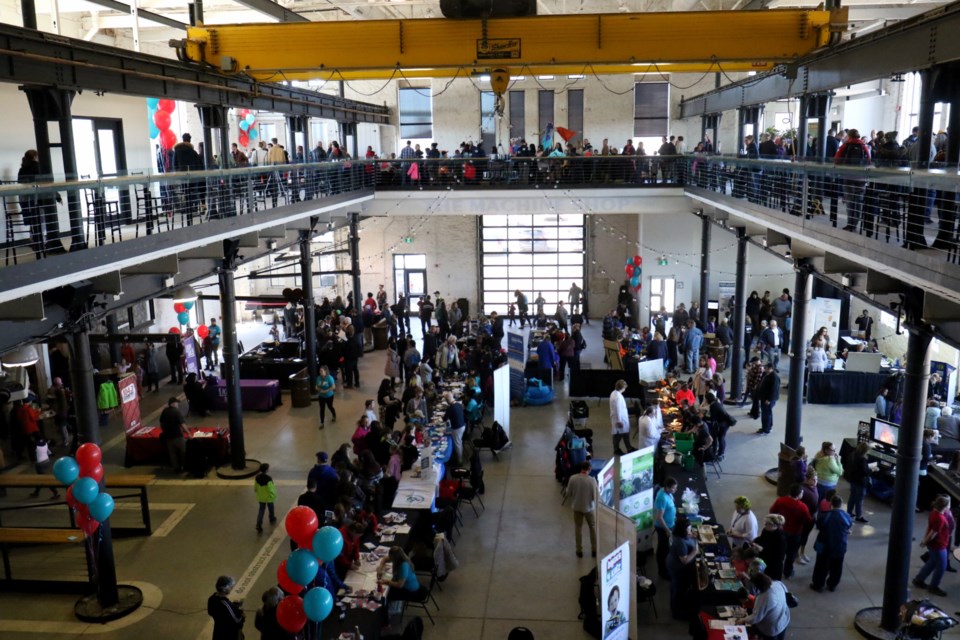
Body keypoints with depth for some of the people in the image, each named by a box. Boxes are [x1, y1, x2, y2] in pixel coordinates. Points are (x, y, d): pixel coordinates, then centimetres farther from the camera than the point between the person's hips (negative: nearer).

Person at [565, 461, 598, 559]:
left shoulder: (573, 478, -17)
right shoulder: (592, 480, -22)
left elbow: (568, 493, -7)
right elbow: (596, 496, -15)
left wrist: (566, 491, 15)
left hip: (577, 507, 1)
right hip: (589, 507, -1)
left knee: (578, 528, 18)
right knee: (593, 528, 20)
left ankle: (579, 551, 25)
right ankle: (594, 550, 28)